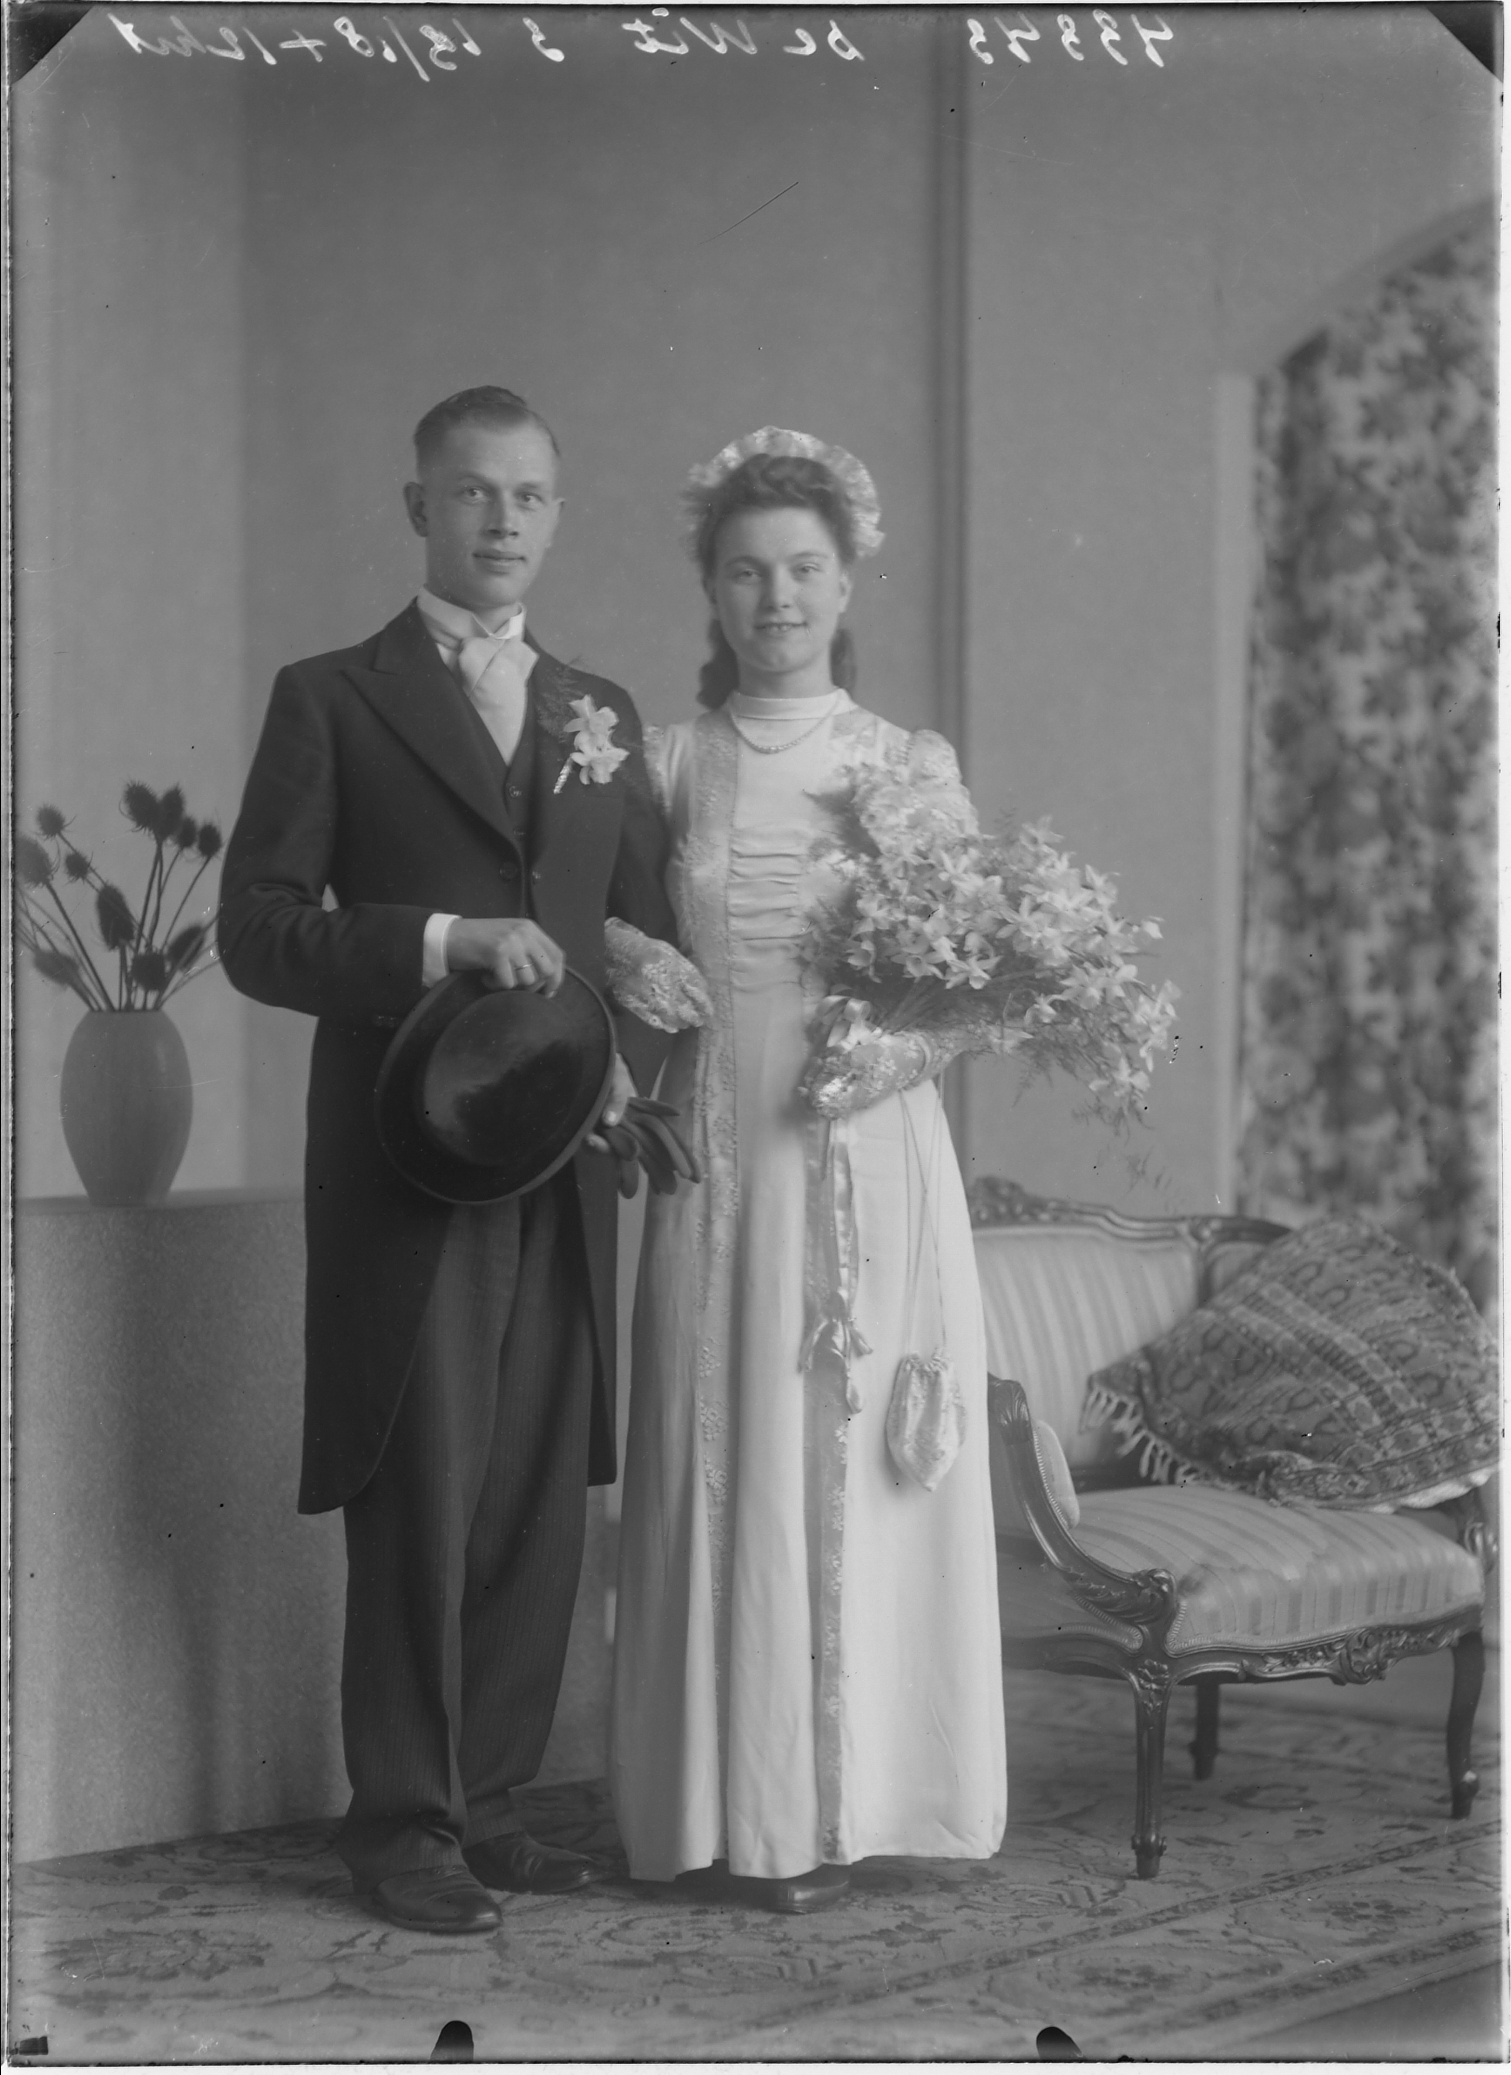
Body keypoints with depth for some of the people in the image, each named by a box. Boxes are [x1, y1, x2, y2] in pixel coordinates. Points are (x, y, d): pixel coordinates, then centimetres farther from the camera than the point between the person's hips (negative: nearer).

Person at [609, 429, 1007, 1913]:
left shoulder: (916, 767, 6)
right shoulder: (671, 764, 7)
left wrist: (902, 1031, -12)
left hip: (870, 1159, 0)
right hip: (720, 1160, 0)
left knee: (855, 1461, 1)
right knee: (725, 1464, 1)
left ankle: (849, 1792, 11)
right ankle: (739, 1802, 10)